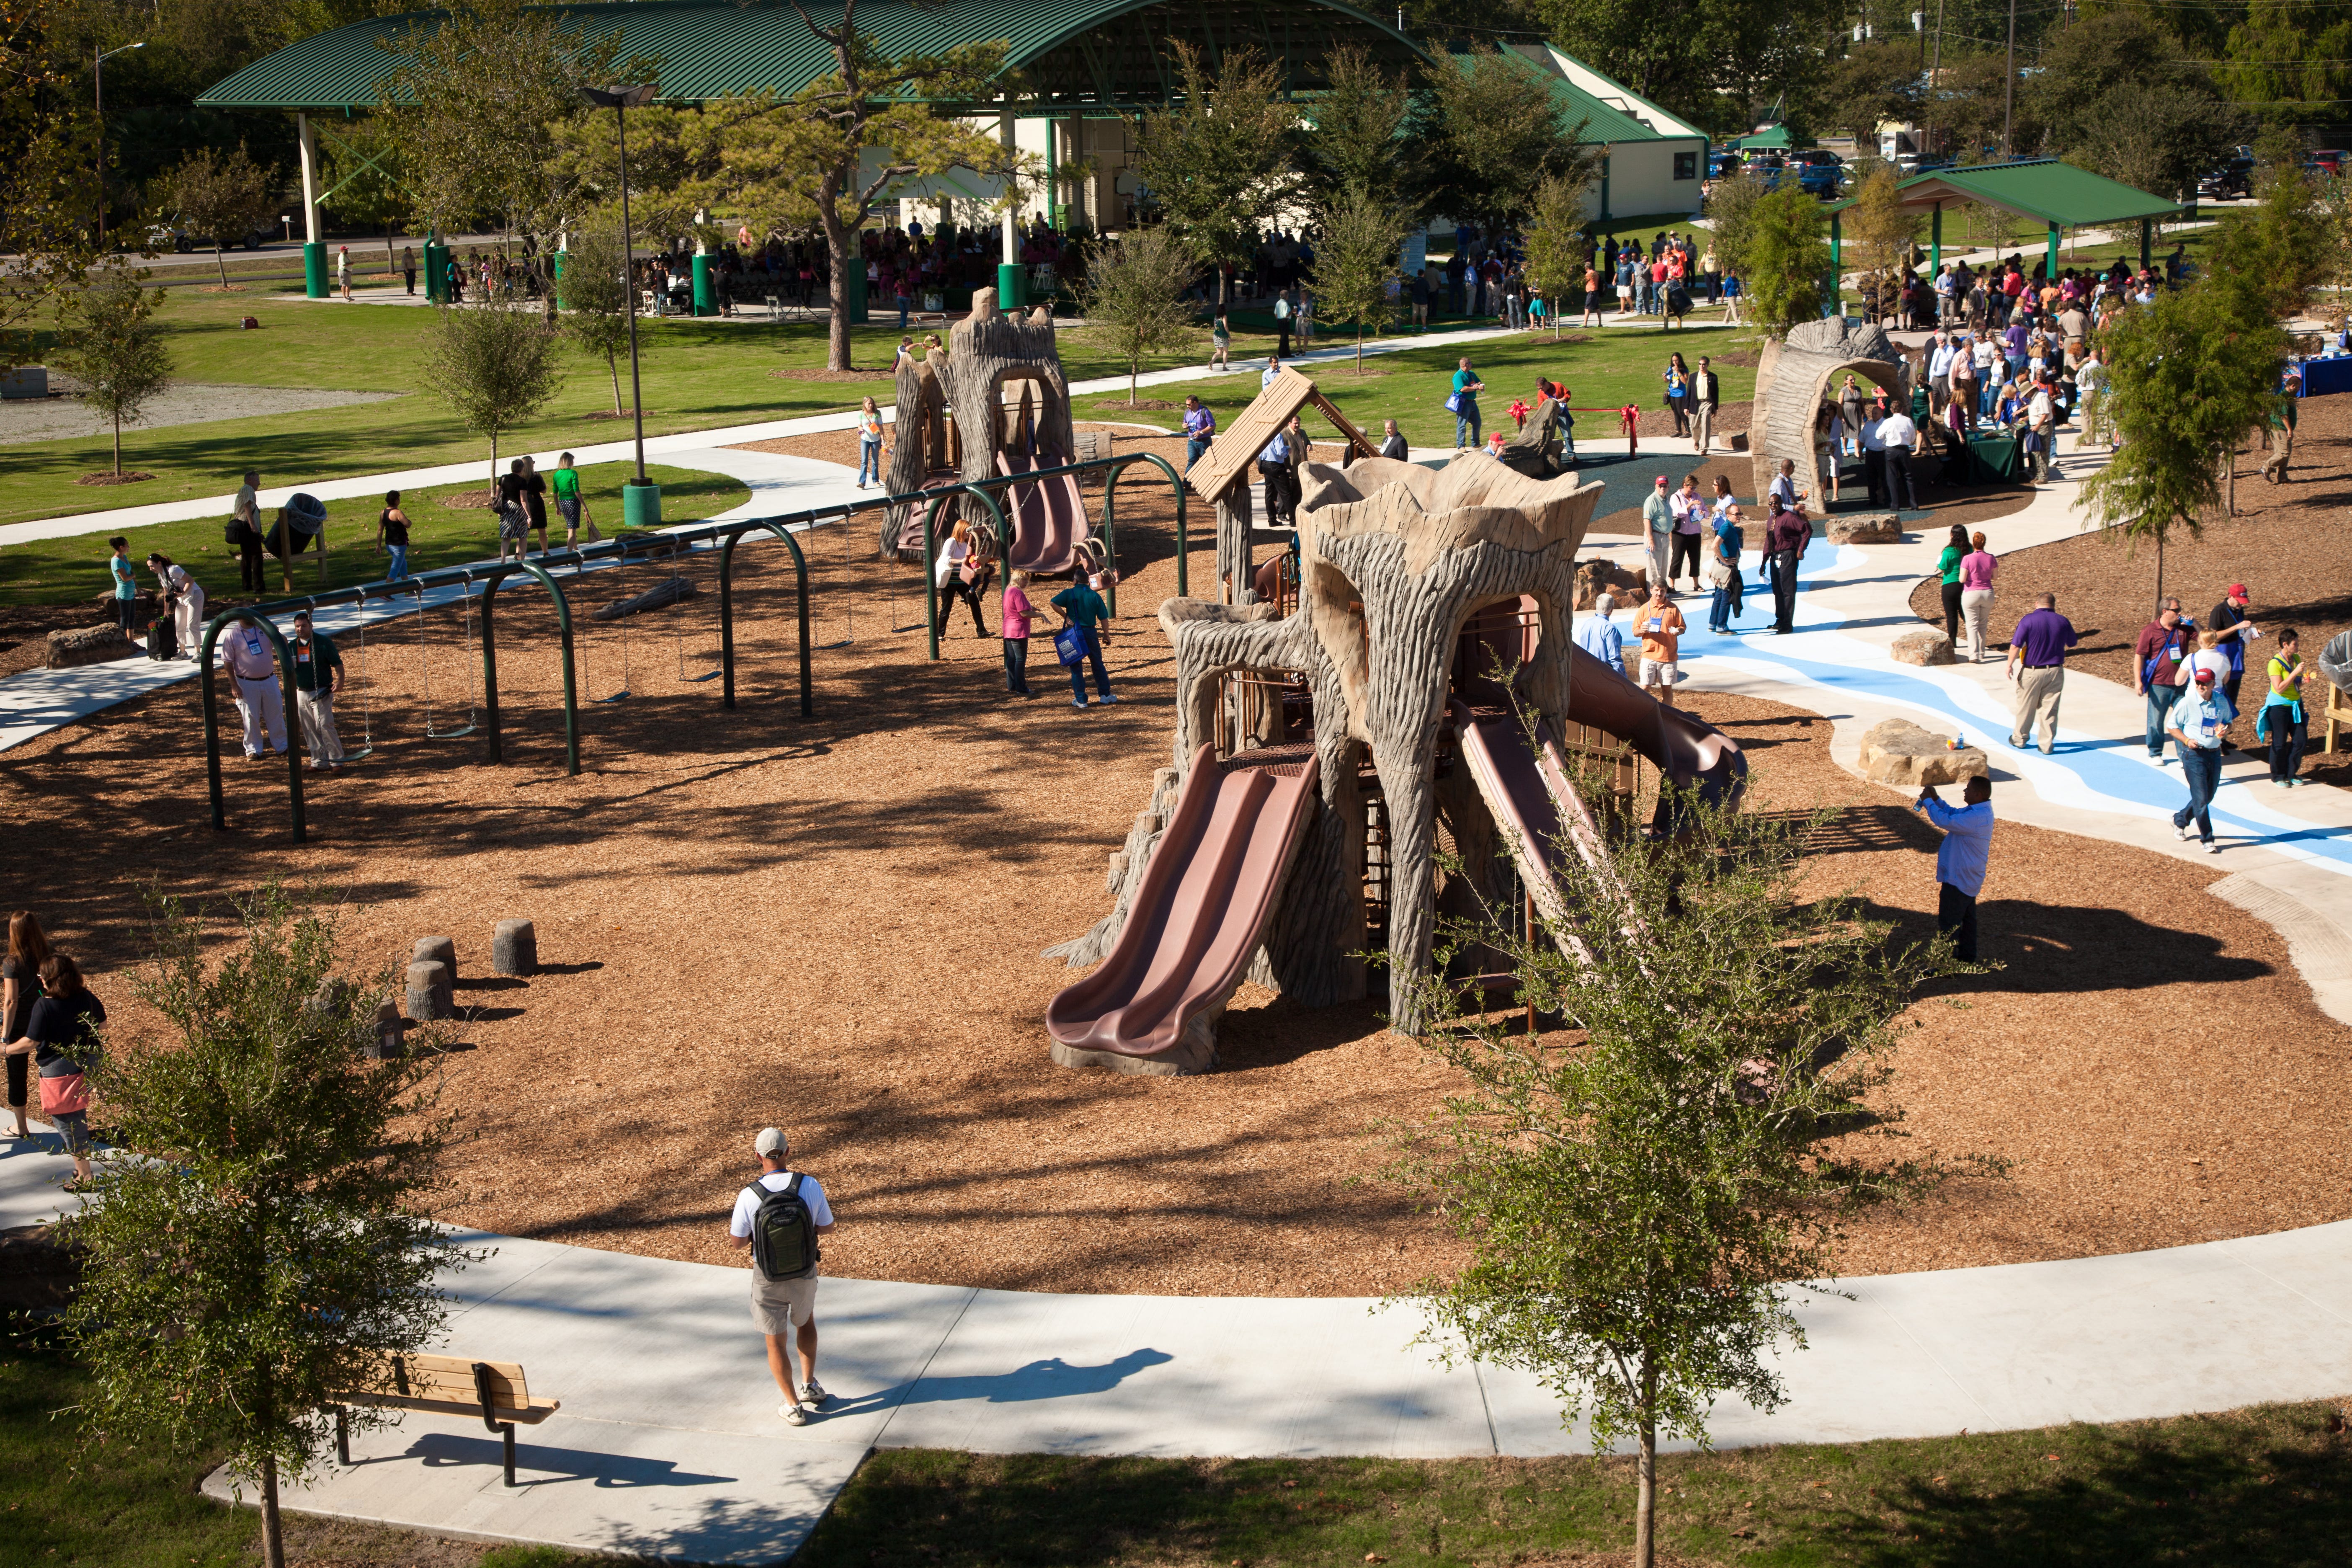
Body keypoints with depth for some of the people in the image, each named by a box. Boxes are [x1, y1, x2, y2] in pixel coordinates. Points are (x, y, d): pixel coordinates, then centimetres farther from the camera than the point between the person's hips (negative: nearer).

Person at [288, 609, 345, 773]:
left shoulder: (323, 642, -6)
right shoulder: (292, 646, 8)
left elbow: (337, 663, -6)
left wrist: (340, 681, -20)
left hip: (321, 693, -5)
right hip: (301, 694, 5)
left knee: (325, 726, -14)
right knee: (310, 730, 7)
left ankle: (337, 761, -8)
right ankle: (319, 761, 15)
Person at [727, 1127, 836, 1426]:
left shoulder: (749, 1196, -22)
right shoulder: (810, 1186, -18)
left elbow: (737, 1243, -10)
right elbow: (827, 1228, -6)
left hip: (768, 1279, -2)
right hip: (804, 1275, 2)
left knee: (775, 1341, 16)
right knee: (806, 1322, 32)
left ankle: (794, 1406, 22)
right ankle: (809, 1386, 33)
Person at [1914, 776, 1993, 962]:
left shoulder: (1977, 818, -31)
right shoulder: (1979, 811, 3)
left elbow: (1945, 821, -33)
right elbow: (1953, 814, 18)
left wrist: (1928, 801, -19)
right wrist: (1937, 799, 3)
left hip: (1958, 880, -11)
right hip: (1968, 877, 11)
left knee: (1948, 925, -3)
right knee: (1967, 918, 22)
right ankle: (1967, 956, 35)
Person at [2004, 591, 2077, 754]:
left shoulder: (2028, 620, -12)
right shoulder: (2063, 622, -1)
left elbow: (2015, 646, -16)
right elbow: (2072, 643, 16)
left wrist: (2010, 665, -5)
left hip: (2031, 672, -2)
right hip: (2055, 672, 2)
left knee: (2026, 707, 13)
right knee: (2050, 709, 8)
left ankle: (2019, 739, 27)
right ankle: (2047, 744, 9)